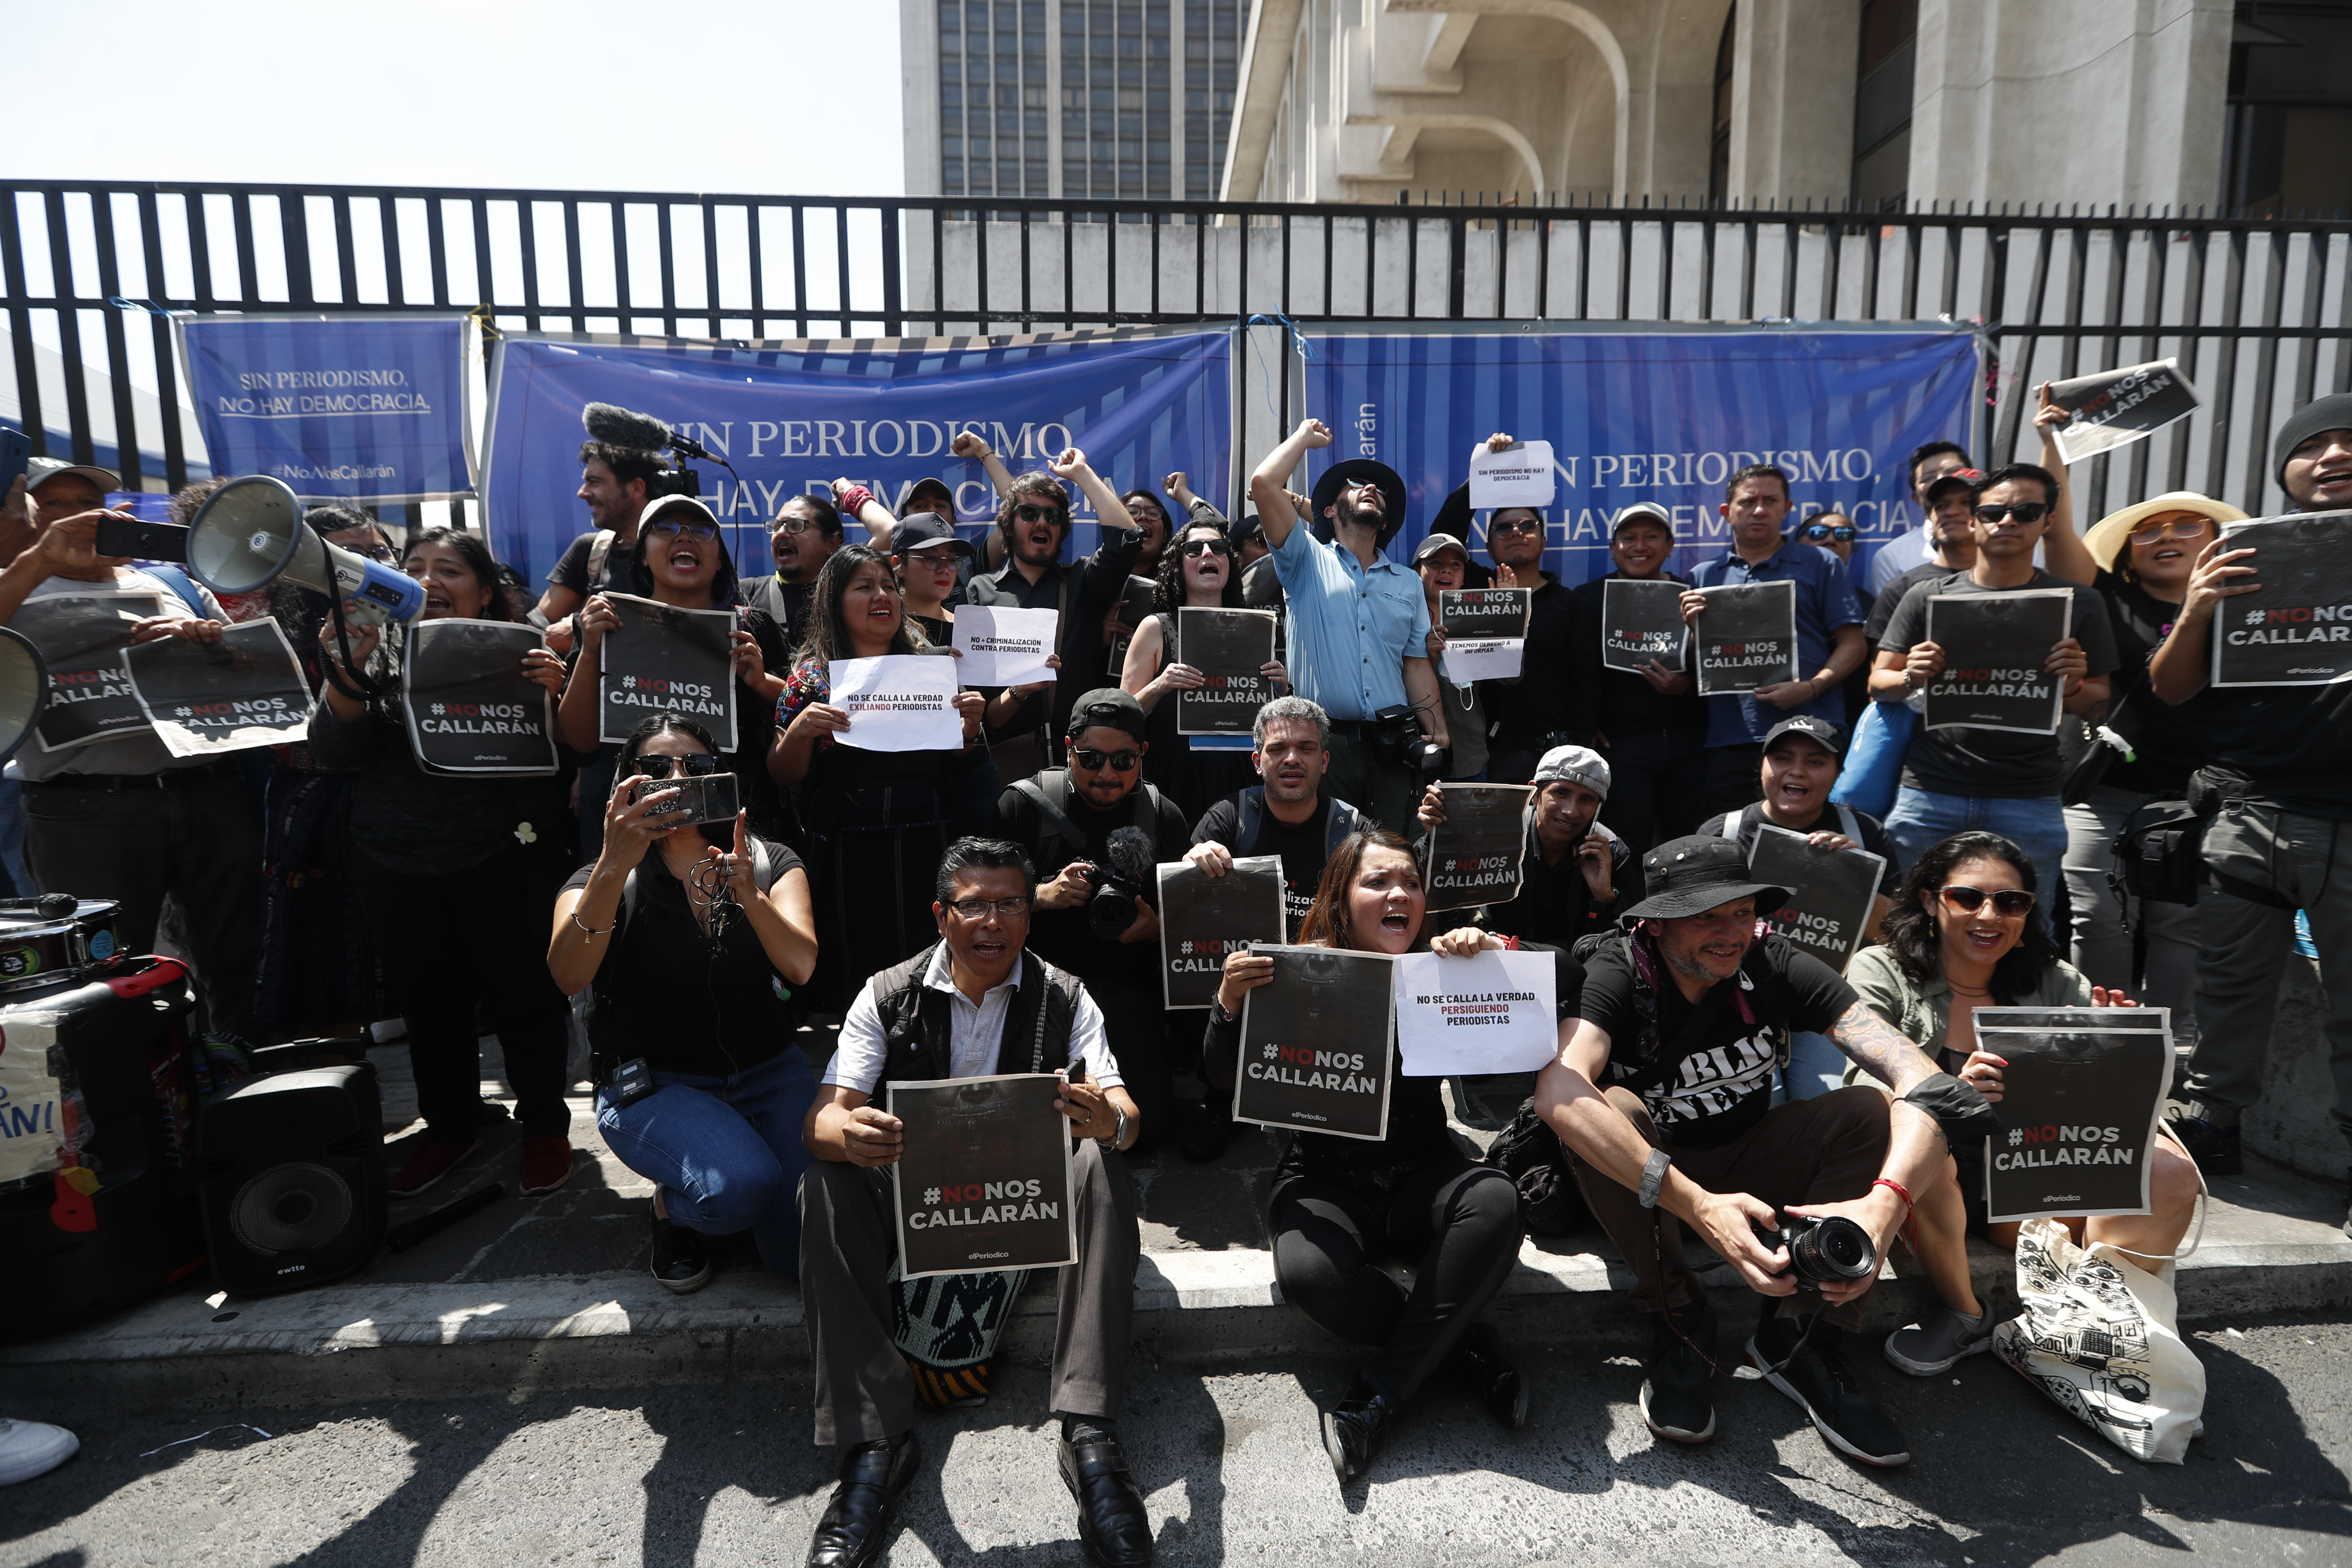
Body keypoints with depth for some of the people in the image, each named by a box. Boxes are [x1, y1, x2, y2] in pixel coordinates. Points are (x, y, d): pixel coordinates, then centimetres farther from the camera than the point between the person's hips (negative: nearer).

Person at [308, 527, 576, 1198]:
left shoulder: (518, 651, 0)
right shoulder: (380, 653, 7)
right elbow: (336, 751, -4)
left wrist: (556, 689, -24)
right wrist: (346, 670, -20)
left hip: (502, 858, -3)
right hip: (398, 865, 4)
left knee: (523, 993, 2)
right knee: (428, 999, 14)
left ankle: (545, 1124, 21)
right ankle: (449, 1125, 33)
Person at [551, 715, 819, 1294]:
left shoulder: (770, 863, 5)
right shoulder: (605, 879, 1)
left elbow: (801, 968, -13)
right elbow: (569, 978, -20)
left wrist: (748, 893, -30)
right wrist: (614, 867, -32)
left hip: (767, 1072, 2)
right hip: (655, 1083, -2)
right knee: (742, 1186, -32)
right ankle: (673, 1204, 5)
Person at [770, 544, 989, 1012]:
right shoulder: (811, 678, 3)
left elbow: (958, 769, 13)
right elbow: (784, 776, 2)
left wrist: (970, 728, -5)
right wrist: (799, 731, -16)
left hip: (926, 850, 2)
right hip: (844, 855, -2)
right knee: (846, 983, 1)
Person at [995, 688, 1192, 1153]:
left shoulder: (1163, 818, 6)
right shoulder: (1023, 803, -1)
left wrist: (1156, 928, -10)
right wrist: (1044, 895, -17)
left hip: (1125, 988, 1)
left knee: (1147, 1125, -11)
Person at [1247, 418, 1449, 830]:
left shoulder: (1408, 584, 20)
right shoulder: (1309, 562, 9)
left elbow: (1417, 665, 15)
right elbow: (1262, 483, -2)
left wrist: (1438, 732, 2)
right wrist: (1305, 436, 14)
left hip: (1395, 746, 3)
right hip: (1325, 741, -3)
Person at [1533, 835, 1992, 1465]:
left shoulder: (1776, 968, -16)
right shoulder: (1617, 975, -24)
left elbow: (1923, 1080, -26)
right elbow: (1558, 1093, -43)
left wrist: (1887, 1200, -45)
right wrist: (1699, 1207, -51)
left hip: (1747, 1168, 3)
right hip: (1640, 1184, -3)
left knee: (1874, 1110, -21)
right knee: (1610, 1108, -35)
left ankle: (1800, 1333, -10)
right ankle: (1680, 1324, -14)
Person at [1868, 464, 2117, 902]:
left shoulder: (2079, 603, 7)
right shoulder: (1927, 597, 6)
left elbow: (2098, 703, 11)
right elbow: (1878, 684, 8)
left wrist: (2073, 685, -11)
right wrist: (1910, 678, -14)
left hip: (2029, 800, 0)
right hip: (1930, 794, 0)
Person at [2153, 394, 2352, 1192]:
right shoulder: (2242, 559, 10)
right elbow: (2171, 689, 8)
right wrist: (2196, 614, -10)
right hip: (2249, 811, 1)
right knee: (2231, 980, 9)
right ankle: (2209, 1120, 19)